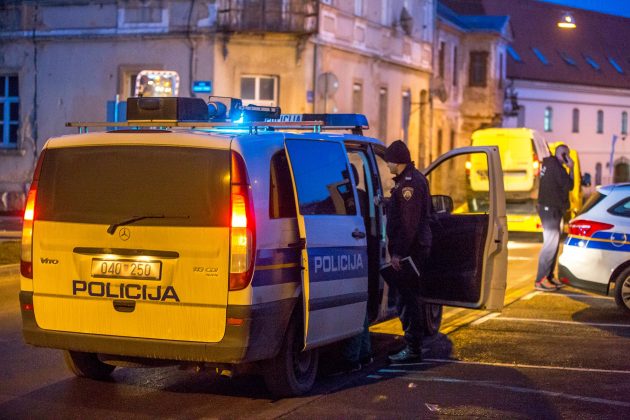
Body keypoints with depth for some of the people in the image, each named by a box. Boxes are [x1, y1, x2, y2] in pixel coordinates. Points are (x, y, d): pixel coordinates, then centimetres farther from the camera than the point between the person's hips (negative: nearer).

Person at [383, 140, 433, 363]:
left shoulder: (409, 183, -16)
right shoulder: (415, 179, 18)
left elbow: (408, 223, -21)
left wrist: (398, 252, -21)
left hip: (410, 250, -11)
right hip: (417, 248, 11)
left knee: (407, 298, -8)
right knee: (407, 297, 14)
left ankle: (413, 349, -4)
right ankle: (413, 346, 20)